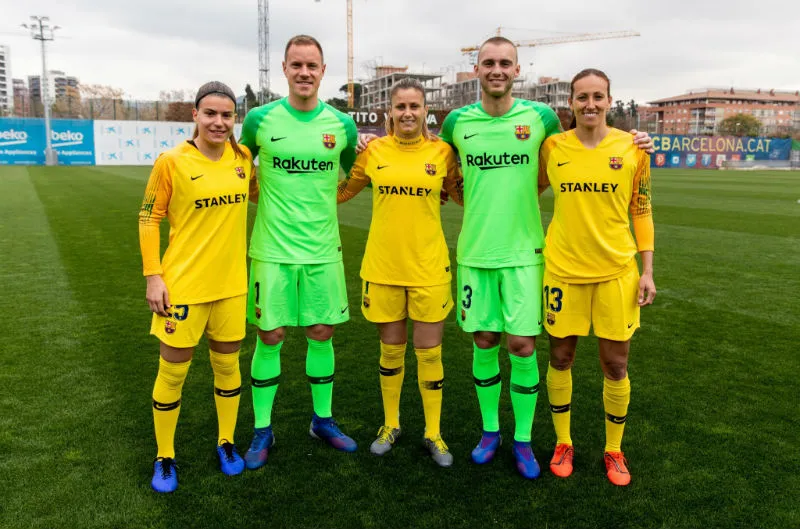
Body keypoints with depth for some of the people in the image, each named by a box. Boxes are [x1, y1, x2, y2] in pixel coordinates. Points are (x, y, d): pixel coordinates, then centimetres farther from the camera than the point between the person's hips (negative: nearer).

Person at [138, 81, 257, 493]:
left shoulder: (242, 157, 1)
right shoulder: (172, 162, -11)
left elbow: (258, 193, 20)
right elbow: (148, 219, -5)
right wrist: (153, 276, -10)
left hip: (231, 282, 4)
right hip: (183, 284, -3)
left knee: (227, 365, 16)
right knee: (173, 372, 8)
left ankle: (226, 443, 36)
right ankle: (164, 458, 28)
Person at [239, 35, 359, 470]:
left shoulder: (342, 124, 1)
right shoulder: (260, 119, -3)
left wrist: (319, 200, 8)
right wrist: (271, 197, 6)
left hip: (323, 250, 2)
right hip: (272, 249, -1)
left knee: (321, 333, 9)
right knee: (270, 336, 4)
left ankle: (322, 419, 28)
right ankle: (262, 430, 20)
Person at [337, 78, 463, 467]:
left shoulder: (441, 151, -2)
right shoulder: (373, 151, 0)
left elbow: (466, 197, 9)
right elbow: (340, 192, 11)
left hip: (428, 267, -1)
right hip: (383, 267, 1)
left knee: (429, 352, 6)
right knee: (391, 349, 14)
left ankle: (433, 433, 24)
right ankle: (390, 424, 33)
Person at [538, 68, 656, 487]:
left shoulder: (632, 148, -2)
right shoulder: (552, 147, -2)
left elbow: (641, 211, 3)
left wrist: (647, 270, 1)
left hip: (616, 271, 0)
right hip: (563, 269, 0)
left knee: (615, 365, 6)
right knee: (560, 357, 9)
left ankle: (613, 450, 27)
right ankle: (563, 442, 29)